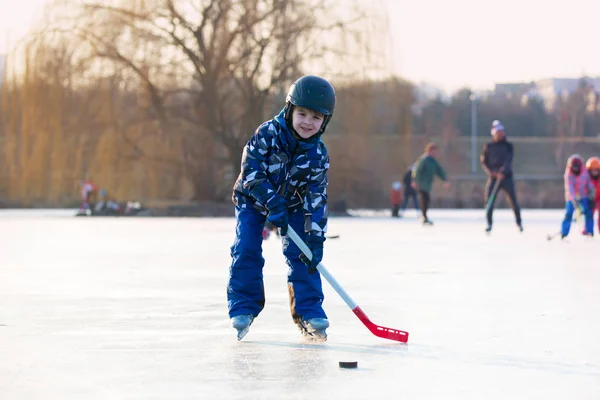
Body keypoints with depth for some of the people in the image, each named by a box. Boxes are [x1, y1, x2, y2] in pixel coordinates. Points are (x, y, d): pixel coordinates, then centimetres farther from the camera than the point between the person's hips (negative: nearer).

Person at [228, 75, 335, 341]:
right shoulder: (268, 134, -25)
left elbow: (316, 198, -15)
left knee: (301, 254, -10)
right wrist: (271, 200, -38)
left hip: (292, 205, 2)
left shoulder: (318, 155, -16)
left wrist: (315, 237, -23)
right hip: (253, 200, -2)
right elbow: (250, 168, -27)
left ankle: (308, 311, -3)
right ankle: (243, 309, -1)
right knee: (246, 251, -14)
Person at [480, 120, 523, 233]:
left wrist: (503, 171, -27)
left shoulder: (508, 146, 3)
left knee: (513, 200, -2)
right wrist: (490, 172, -10)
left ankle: (519, 222, 14)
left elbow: (509, 160, -10)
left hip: (506, 177, -1)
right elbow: (483, 161, 8)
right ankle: (489, 223, 1)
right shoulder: (488, 147, 7)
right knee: (489, 200, -9)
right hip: (493, 178, 1)